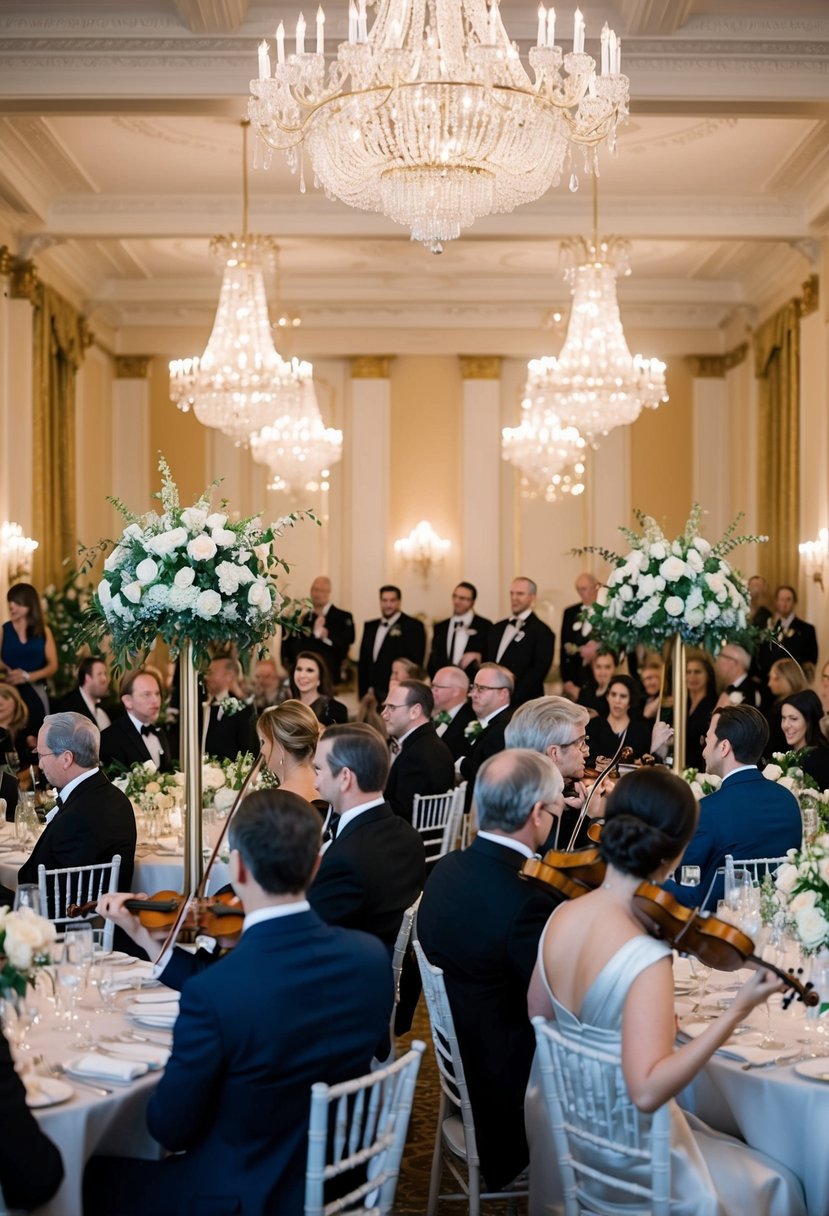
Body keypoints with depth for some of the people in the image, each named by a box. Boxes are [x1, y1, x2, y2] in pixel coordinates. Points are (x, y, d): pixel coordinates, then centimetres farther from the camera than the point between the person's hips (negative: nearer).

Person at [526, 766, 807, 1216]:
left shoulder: (561, 918, -8)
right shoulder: (646, 958, -29)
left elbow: (539, 1016, 6)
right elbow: (647, 1090, -35)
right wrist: (736, 1013, -33)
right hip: (626, 1154, -7)